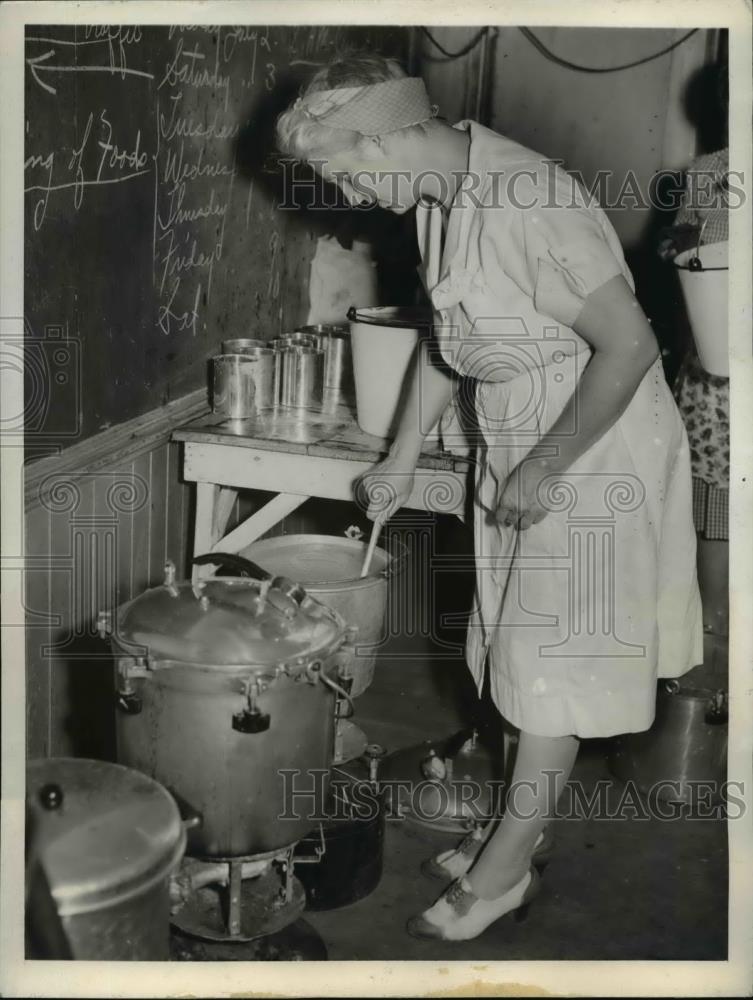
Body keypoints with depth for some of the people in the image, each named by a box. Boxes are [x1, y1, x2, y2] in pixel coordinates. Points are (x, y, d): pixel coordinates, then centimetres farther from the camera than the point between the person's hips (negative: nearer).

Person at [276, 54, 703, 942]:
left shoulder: (527, 206, -28)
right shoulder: (438, 201, 2)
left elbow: (630, 345, -26)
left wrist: (546, 469, -20)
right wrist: (402, 457, 15)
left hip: (591, 458, -9)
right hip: (515, 455, 9)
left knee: (553, 668, 2)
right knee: (521, 653, 16)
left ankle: (502, 872, 15)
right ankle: (516, 834, 32)